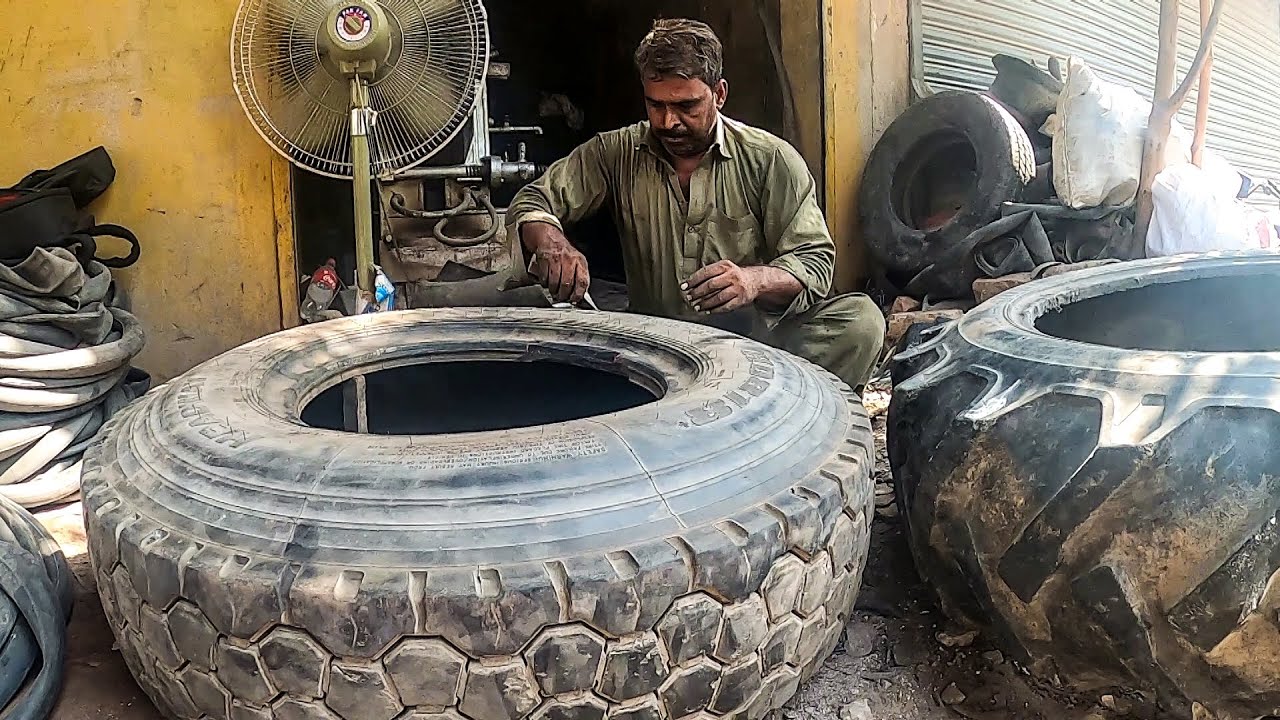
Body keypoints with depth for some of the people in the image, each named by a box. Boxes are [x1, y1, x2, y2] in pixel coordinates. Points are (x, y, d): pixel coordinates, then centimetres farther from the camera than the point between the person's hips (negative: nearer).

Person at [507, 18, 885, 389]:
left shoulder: (772, 160, -2)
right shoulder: (616, 153, 5)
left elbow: (816, 263, -7)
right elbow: (531, 203, 5)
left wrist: (755, 280, -31)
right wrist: (550, 241, -22)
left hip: (755, 334, -1)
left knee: (860, 319, -29)